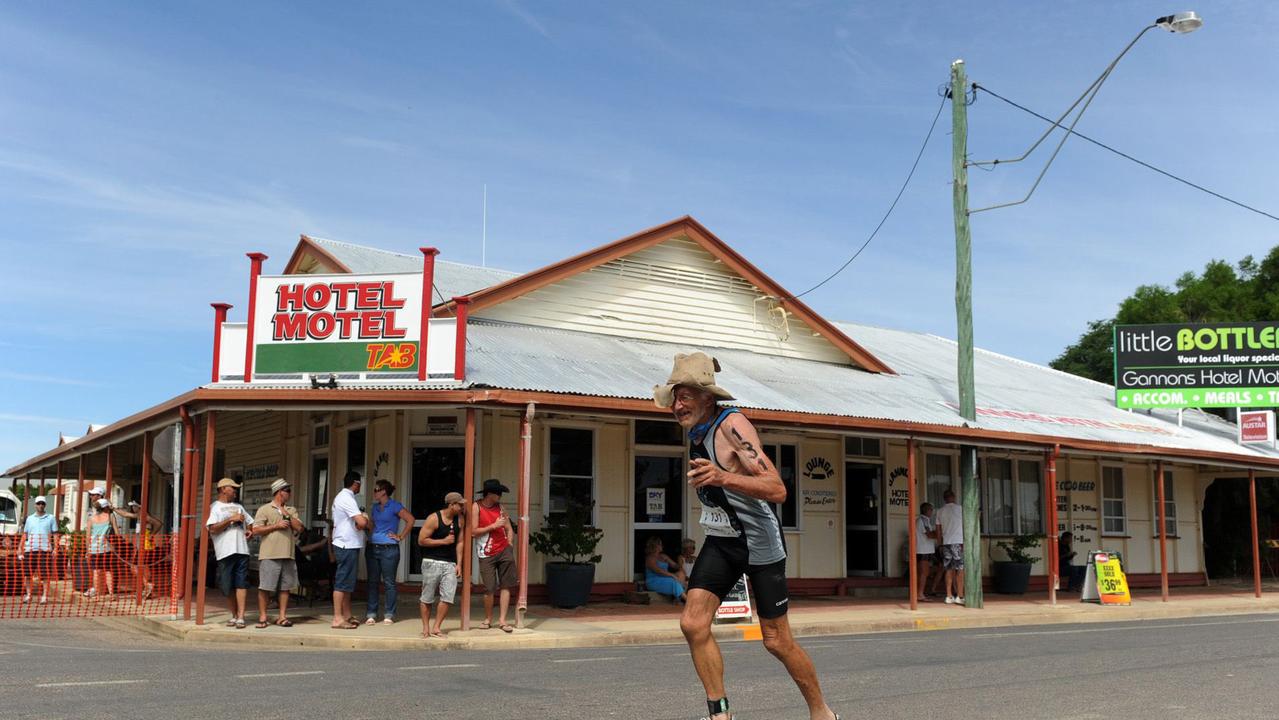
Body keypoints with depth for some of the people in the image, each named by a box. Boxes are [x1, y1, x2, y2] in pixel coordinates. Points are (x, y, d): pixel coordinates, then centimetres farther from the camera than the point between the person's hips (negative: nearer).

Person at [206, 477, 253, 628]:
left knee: (241, 584, -7)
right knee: (228, 587, 3)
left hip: (242, 550, 4)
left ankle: (240, 617, -10)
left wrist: (250, 530, 9)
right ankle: (234, 616, 16)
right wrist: (231, 519, -12)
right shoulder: (214, 507, 4)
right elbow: (213, 529, -10)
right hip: (225, 552, -4)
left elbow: (250, 522, 31)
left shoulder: (238, 507, 23)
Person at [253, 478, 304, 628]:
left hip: (287, 554, 5)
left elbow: (299, 528, 5)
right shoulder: (264, 509, 3)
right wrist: (276, 526, -10)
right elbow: (256, 530, -6)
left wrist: (287, 515, -2)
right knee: (265, 587, -4)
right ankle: (262, 617, 3)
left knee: (285, 587, 6)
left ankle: (282, 616, 11)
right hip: (269, 555, -4)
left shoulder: (292, 510, 17)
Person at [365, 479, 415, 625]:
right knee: (372, 582, 7)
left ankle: (389, 614, 7)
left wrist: (400, 536, -10)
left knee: (389, 582, 0)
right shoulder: (375, 506, 15)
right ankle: (371, 614, 12)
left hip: (389, 549, -6)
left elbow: (411, 520, -11)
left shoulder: (394, 506, -5)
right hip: (372, 547, 6)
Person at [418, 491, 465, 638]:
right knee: (427, 597, 4)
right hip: (432, 562, -4)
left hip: (450, 564, 4)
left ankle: (436, 627, 5)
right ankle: (426, 627, 17)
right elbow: (421, 540, -11)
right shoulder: (434, 518, -10)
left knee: (447, 597, -5)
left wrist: (459, 564, 4)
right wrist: (444, 541, -12)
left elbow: (459, 542, 10)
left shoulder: (459, 520, 6)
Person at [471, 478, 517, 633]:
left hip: (504, 550, 3)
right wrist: (494, 526, -14)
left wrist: (508, 545, 2)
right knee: (489, 589, -3)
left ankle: (502, 620, 3)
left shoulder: (499, 507, 9)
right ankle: (488, 619, 17)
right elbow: (474, 531, -9)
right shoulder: (476, 507, -3)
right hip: (487, 554, -3)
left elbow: (509, 528, 15)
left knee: (505, 585, -2)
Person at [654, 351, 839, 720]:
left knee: (777, 641, 1)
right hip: (720, 541, 7)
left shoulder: (732, 424, -21)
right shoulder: (694, 432, 4)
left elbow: (777, 489, -31)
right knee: (693, 623, -10)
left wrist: (723, 477, -43)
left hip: (759, 542, -7)